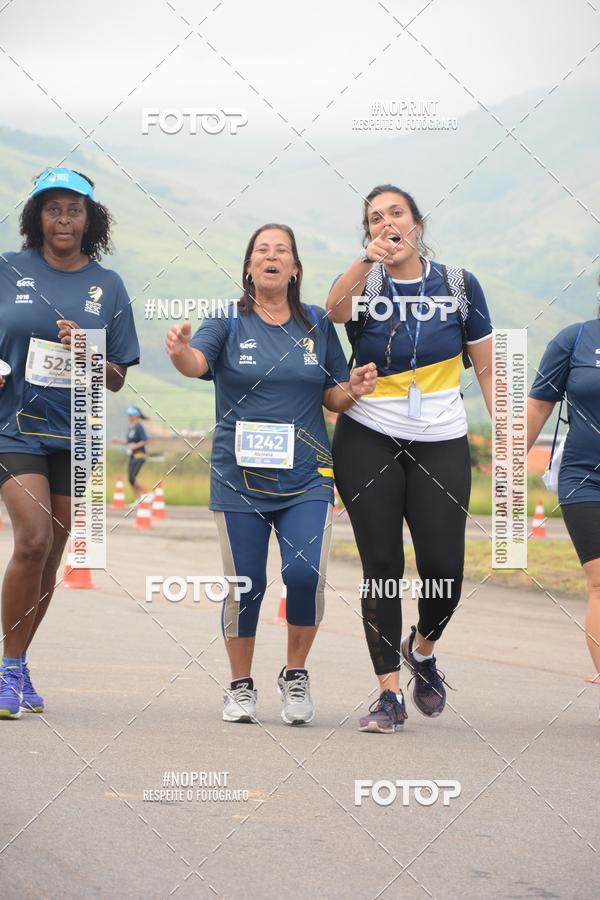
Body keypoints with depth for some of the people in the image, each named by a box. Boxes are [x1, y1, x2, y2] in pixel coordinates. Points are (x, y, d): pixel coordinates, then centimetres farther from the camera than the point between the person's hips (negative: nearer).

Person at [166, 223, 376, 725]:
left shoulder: (317, 325, 9)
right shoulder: (229, 322, 2)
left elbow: (333, 398, 14)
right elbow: (196, 362, -17)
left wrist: (355, 389, -9)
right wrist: (180, 353, -39)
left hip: (306, 476, 1)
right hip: (240, 476, -1)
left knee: (305, 573, -14)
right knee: (244, 583, 1)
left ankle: (296, 674, 8)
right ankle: (241, 685, 19)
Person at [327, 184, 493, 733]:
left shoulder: (458, 286, 2)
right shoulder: (365, 283, -1)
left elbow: (487, 368, 6)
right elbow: (335, 311, -26)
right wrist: (366, 260, -44)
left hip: (441, 444, 1)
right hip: (368, 442, -1)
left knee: (444, 570, -6)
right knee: (382, 568, -2)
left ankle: (421, 649, 26)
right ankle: (389, 694, 4)